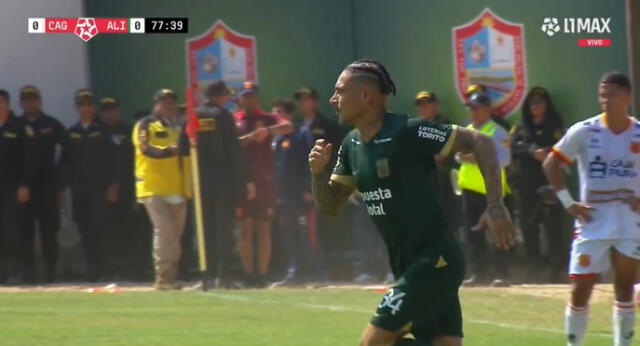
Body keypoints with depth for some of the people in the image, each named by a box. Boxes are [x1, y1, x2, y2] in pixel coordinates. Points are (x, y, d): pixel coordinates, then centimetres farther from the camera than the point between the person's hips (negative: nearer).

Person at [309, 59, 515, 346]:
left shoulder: (408, 132, -15)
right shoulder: (352, 145, 10)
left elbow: (479, 142, -14)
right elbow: (329, 204, 19)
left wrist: (495, 206, -21)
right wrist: (318, 172, -2)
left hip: (435, 260, -8)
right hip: (407, 265, 8)